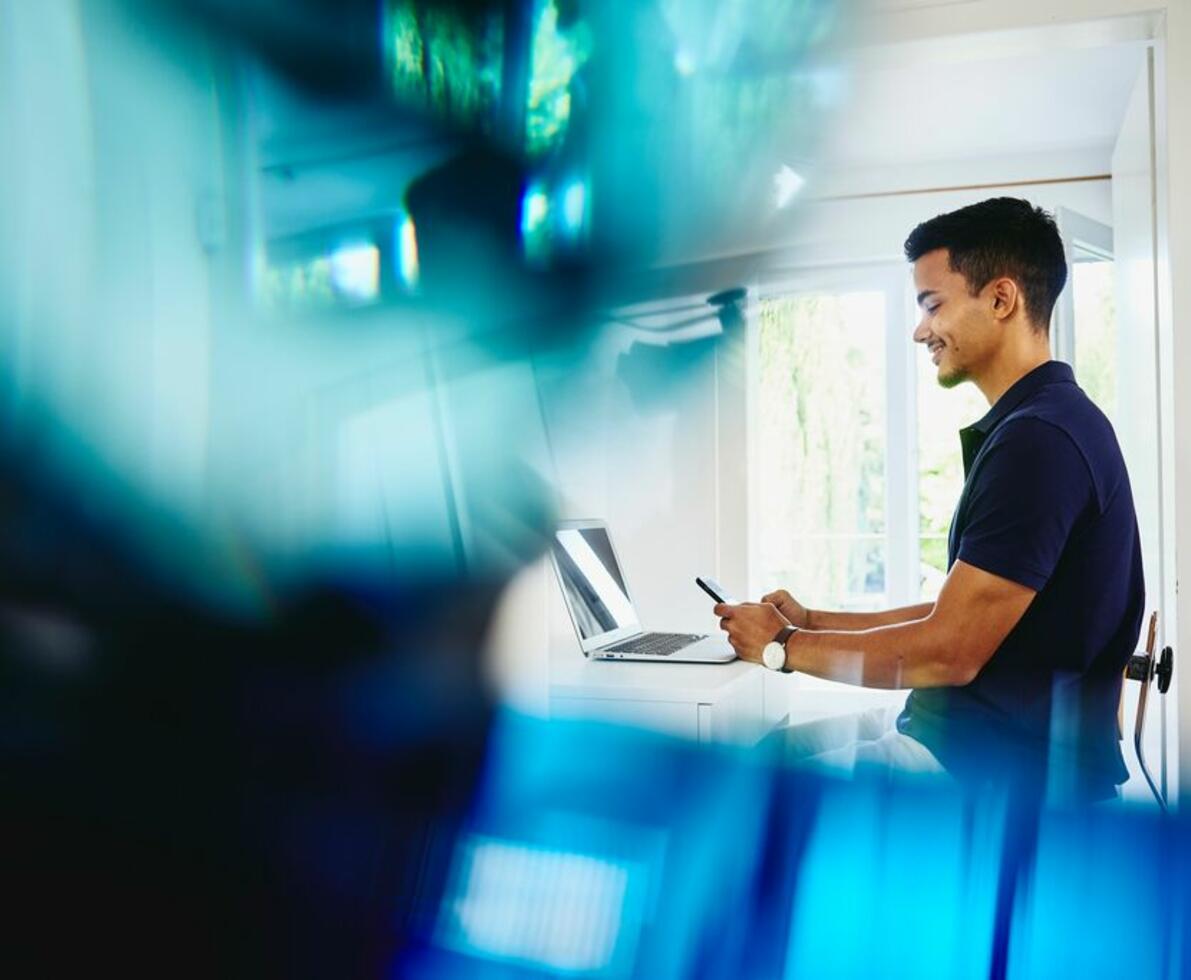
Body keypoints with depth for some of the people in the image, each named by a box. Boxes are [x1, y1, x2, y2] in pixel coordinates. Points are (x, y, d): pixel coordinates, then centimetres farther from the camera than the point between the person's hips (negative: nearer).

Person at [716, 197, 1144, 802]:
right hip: (966, 730, 10)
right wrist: (812, 621, 10)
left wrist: (785, 646, -9)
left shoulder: (1040, 438, -21)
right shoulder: (1038, 424, 13)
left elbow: (948, 652, -23)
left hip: (1004, 767, -10)